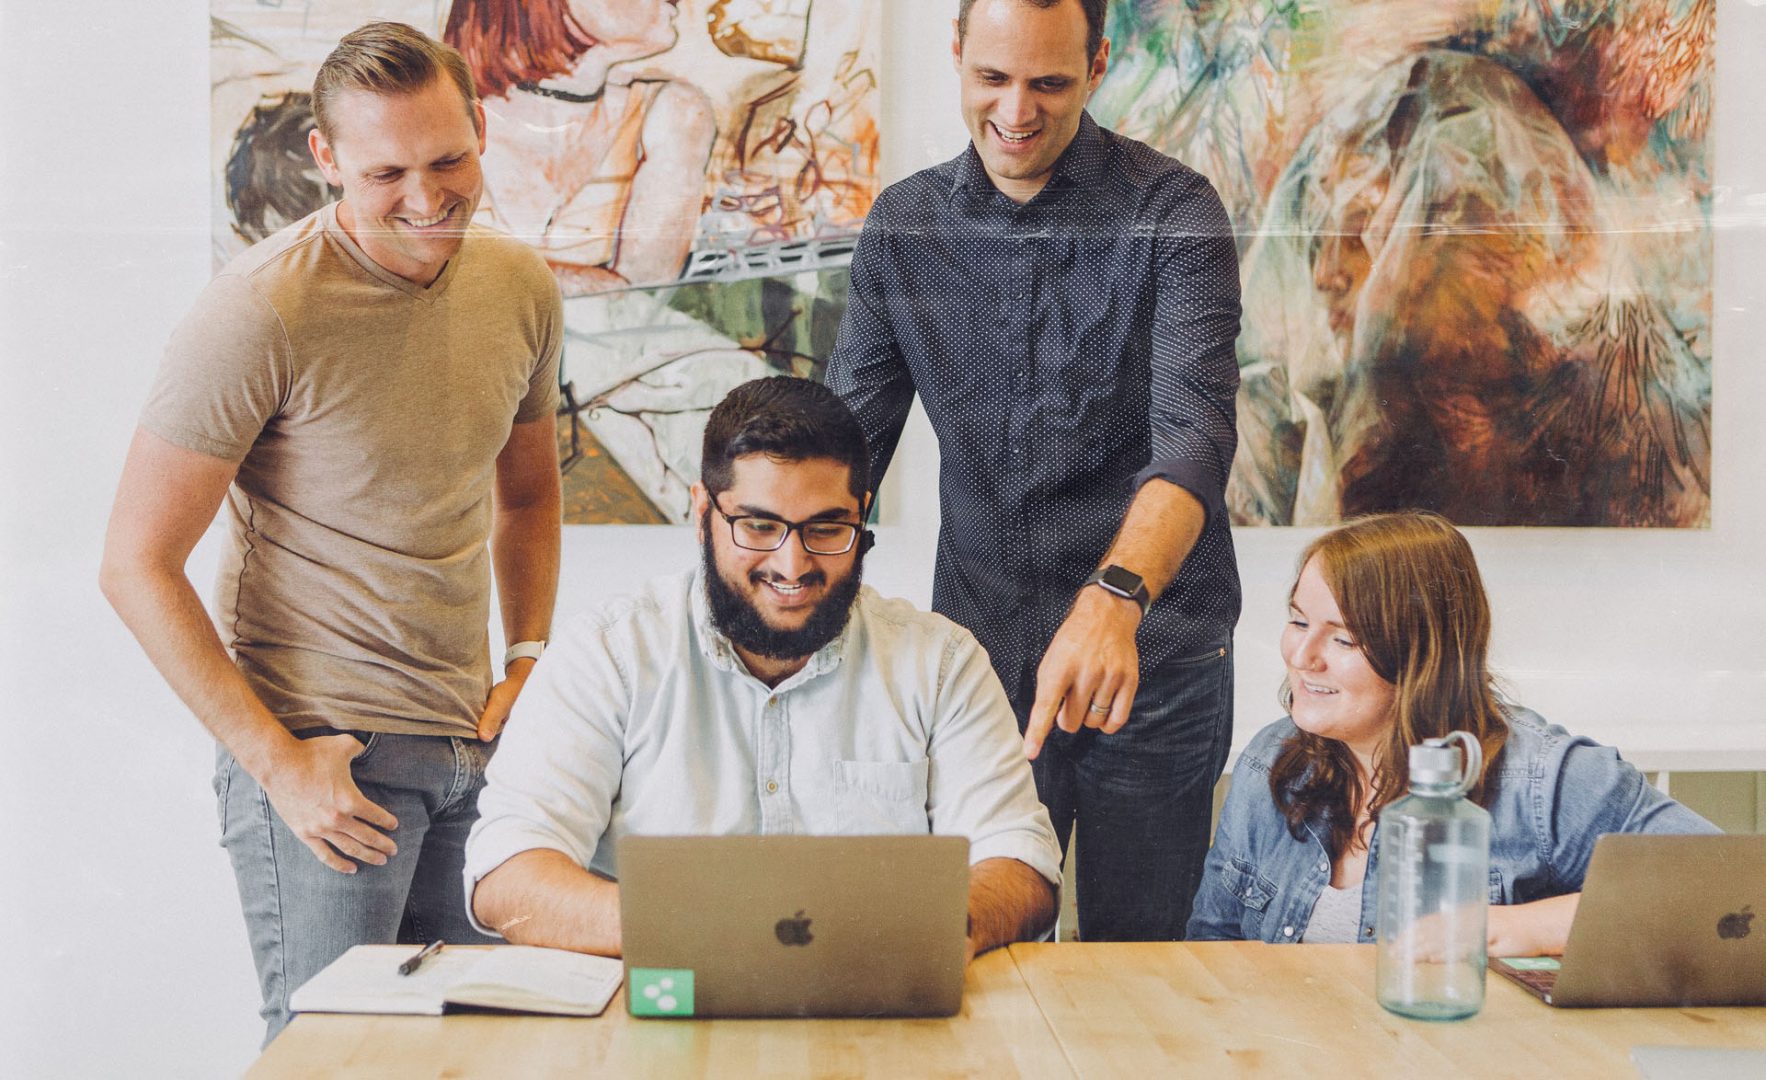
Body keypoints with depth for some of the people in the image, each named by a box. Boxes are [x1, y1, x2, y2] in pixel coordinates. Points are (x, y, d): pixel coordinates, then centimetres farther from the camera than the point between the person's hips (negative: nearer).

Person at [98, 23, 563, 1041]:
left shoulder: (523, 287, 4)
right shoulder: (260, 313, -14)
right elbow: (137, 566, -12)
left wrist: (529, 664, 8)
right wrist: (277, 762, -14)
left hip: (476, 743, 6)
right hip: (318, 744, -5)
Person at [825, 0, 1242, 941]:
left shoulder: (1171, 214, -8)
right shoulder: (901, 227, 5)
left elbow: (1193, 430, -21)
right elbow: (846, 438, 7)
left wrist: (1114, 598, -39)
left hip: (1151, 654, -3)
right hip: (977, 645, 3)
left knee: (1137, 953, 8)